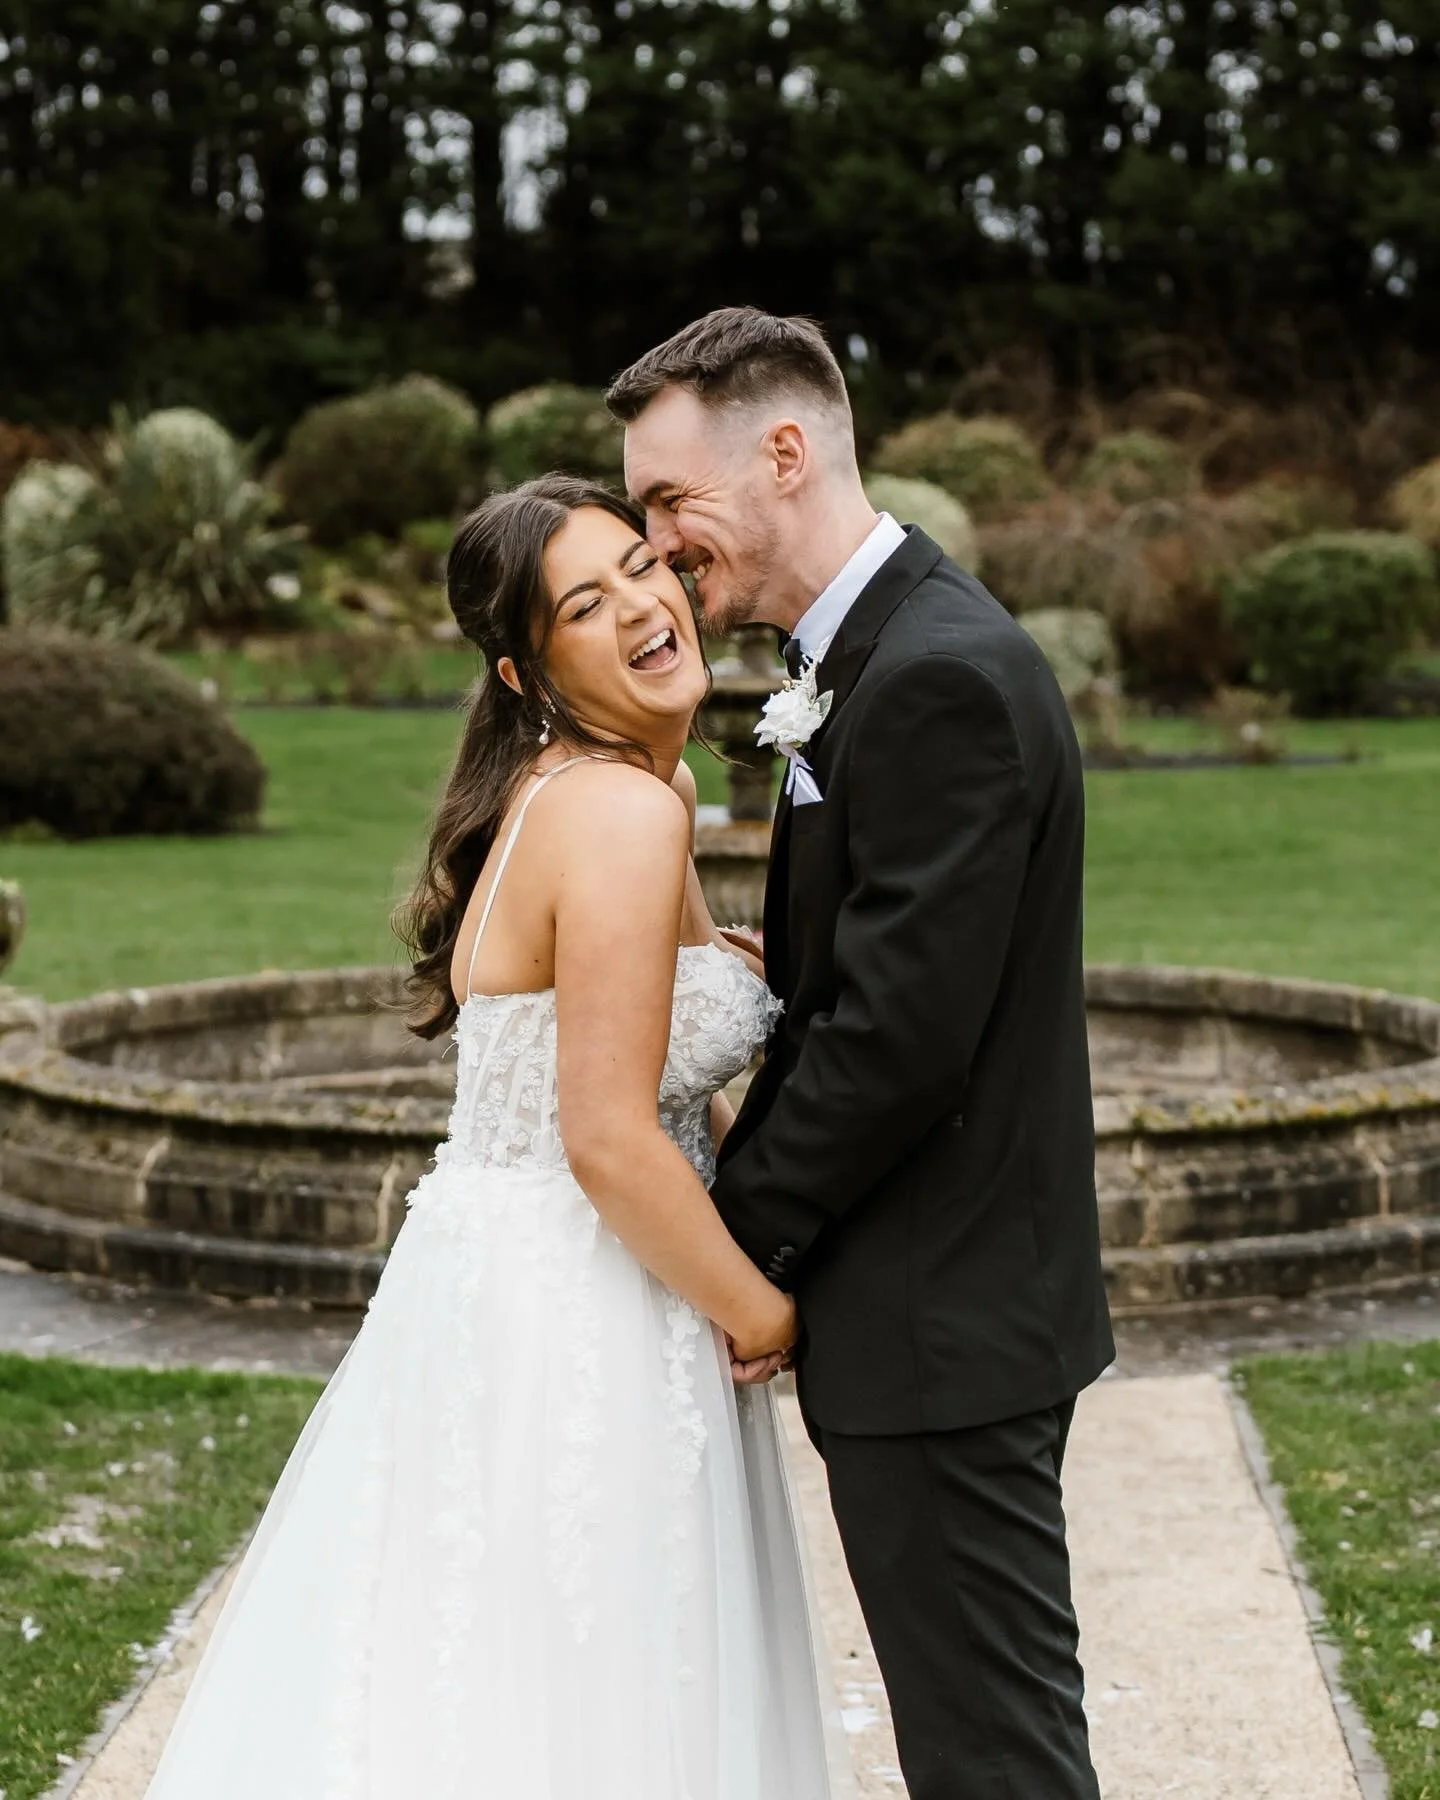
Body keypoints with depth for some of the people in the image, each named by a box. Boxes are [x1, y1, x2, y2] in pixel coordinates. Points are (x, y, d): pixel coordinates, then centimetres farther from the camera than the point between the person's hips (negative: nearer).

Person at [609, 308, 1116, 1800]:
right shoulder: (894, 651, 13)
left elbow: (903, 1033, -23)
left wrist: (739, 1238, -13)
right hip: (950, 1301, 10)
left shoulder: (940, 678, -20)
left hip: (938, 1325, -10)